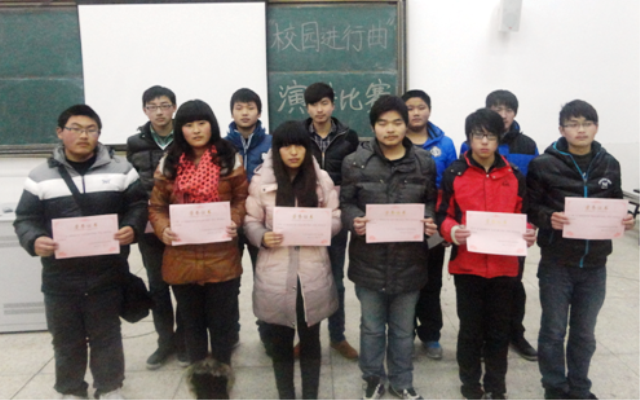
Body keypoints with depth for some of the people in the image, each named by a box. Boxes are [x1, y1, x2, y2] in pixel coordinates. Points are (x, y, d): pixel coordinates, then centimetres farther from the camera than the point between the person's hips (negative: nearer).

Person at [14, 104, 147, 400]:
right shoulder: (41, 176, 2)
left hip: (107, 275, -1)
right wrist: (34, 240, -17)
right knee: (66, 340, 15)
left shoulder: (120, 170, 1)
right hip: (60, 278, 1)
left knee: (107, 337, 13)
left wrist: (132, 228, -17)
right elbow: (25, 219, 3)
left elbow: (138, 205, 3)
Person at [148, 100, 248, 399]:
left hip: (221, 256, -2)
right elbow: (157, 206, 5)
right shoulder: (169, 163, 5)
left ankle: (221, 375, 29)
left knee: (222, 319, 9)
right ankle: (199, 374, 34)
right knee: (192, 320, 16)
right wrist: (163, 229, -14)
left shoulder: (230, 159, 1)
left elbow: (242, 198, 3)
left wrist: (234, 222, -16)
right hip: (182, 257, 2)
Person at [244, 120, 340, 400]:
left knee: (310, 339, 15)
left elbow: (336, 218, 4)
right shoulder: (261, 181, -5)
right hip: (276, 274, -1)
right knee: (280, 340, 12)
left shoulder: (322, 179, 1)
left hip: (312, 273, 1)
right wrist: (262, 238, -19)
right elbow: (251, 221, 1)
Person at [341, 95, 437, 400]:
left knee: (403, 328, 17)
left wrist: (430, 222, -12)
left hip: (409, 259, 1)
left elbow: (431, 202, 8)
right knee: (372, 327, 15)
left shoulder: (424, 162, 1)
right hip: (369, 260, -1)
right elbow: (345, 203, 0)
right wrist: (354, 222, -20)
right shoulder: (355, 162, -5)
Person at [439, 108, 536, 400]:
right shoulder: (454, 174, -4)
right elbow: (442, 215, -2)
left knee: (499, 330, 12)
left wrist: (528, 234, -10)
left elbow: (523, 216, 10)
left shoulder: (514, 176, 4)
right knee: (470, 328, 11)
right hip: (466, 265, -2)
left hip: (504, 265, 2)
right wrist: (452, 231, -22)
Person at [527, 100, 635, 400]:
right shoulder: (544, 164, -7)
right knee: (553, 330, 10)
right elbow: (530, 208, -7)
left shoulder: (609, 165, 5)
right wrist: (548, 218, -26)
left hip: (594, 265, 3)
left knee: (584, 333, 16)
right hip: (556, 263, -3)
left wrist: (624, 220, -8)